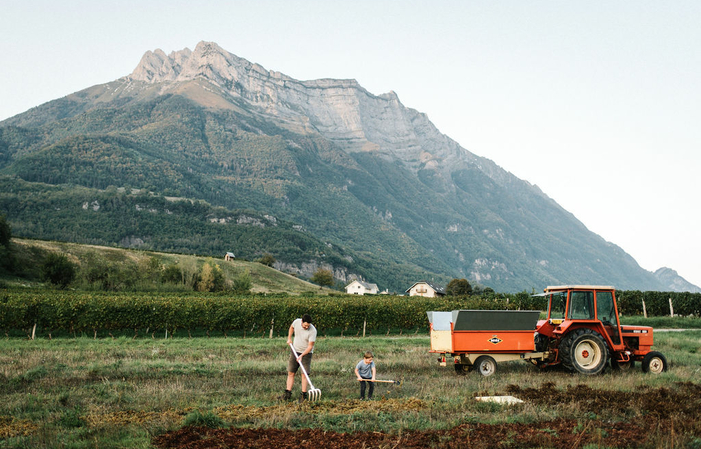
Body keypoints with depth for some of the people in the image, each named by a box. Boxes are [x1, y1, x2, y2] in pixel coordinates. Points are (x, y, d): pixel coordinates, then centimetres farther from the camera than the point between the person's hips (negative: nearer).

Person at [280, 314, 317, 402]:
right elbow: (291, 327, 14)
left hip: (306, 353, -4)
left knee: (304, 374, -8)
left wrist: (301, 356, -29)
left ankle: (304, 395, -2)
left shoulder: (312, 331, -24)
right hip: (295, 351, 4)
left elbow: (310, 346, -21)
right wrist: (289, 338, 8)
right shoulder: (296, 322, -12)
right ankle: (288, 394, 9)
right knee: (290, 372, 4)